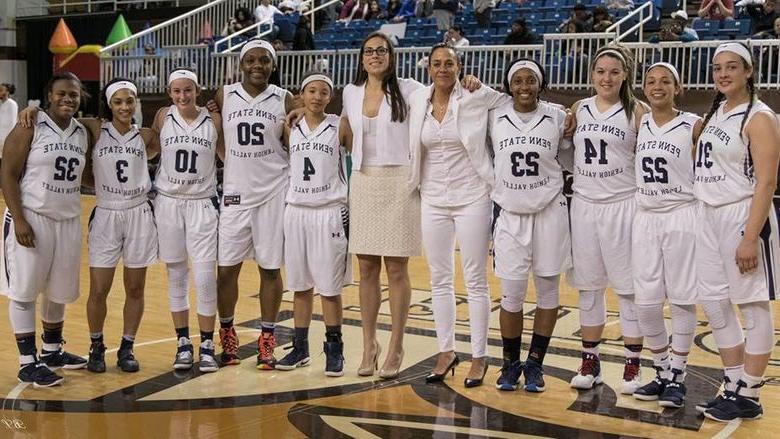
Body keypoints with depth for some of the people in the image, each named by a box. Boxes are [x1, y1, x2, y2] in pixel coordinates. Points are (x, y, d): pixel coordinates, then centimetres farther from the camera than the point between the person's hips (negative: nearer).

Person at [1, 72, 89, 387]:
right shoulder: (29, 128, -8)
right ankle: (28, 363, 5)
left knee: (60, 290, 14)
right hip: (31, 218, -6)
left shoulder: (83, 133, 10)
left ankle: (52, 349, 31)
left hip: (68, 220, 6)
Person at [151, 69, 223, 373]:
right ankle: (183, 343, 19)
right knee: (176, 277, 8)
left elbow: (228, 156, 7)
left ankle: (207, 345, 7)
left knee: (205, 277, -6)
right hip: (168, 203, 1)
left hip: (202, 204, -1)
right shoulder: (163, 117, 1)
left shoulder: (213, 120, -1)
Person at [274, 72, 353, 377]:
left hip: (330, 212, -3)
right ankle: (300, 348, 18)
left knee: (329, 287, 0)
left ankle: (334, 350, 10)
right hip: (296, 211, 4)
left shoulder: (340, 126, -1)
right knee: (300, 285, 9)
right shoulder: (290, 129, 9)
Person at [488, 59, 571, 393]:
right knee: (512, 293, 0)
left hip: (550, 212, 1)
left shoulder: (557, 118, 0)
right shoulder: (494, 118, 0)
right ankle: (511, 363, 18)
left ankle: (535, 364, 19)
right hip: (509, 213, 0)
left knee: (547, 290, 6)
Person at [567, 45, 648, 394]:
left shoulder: (636, 112, -2)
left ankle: (632, 365, 8)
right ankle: (589, 362, 19)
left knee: (628, 286, 0)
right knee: (588, 285, 9)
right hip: (584, 204, 4)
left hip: (623, 205, -4)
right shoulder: (579, 109, 9)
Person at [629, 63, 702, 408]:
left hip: (681, 218, -4)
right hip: (645, 218, 4)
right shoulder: (638, 124, 7)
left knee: (682, 299, 1)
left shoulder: (693, 125, -4)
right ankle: (662, 372, 20)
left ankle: (677, 376, 13)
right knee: (646, 302, 3)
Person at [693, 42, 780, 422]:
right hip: (708, 215, 9)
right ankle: (733, 386, 23)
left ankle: (749, 397, 9)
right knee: (713, 302, 11)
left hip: (743, 215, -8)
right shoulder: (716, 112, 13)